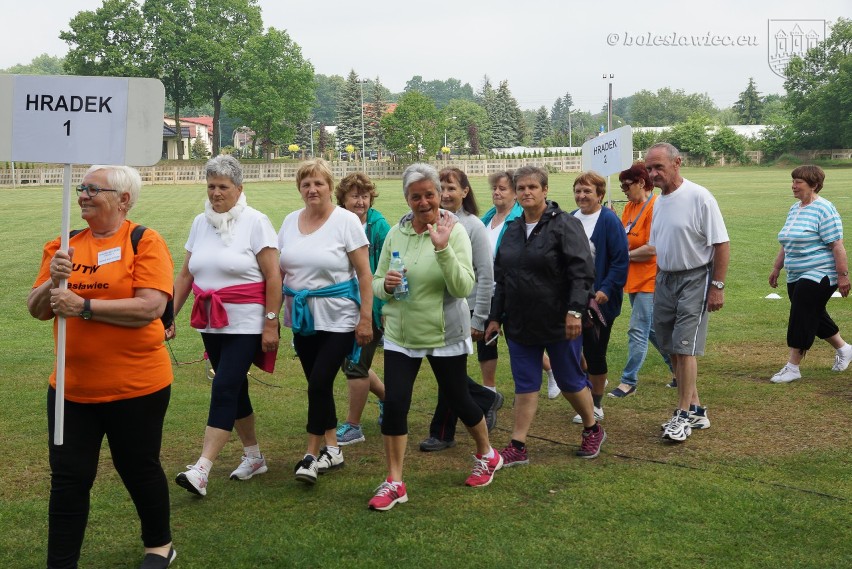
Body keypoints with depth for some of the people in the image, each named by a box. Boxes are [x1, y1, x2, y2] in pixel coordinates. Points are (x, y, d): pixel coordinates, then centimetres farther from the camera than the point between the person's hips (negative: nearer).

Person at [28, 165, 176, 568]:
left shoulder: (145, 243, -9)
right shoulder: (63, 246, 7)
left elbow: (151, 307, -20)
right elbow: (37, 309, 7)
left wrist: (84, 306, -22)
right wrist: (53, 282, -14)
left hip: (135, 388, -4)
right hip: (71, 388, 4)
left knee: (138, 469, 13)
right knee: (68, 479, 6)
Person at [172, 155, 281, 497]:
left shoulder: (255, 222, -7)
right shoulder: (200, 223, 9)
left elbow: (273, 277, -10)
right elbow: (185, 275, 13)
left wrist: (271, 323, -14)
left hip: (246, 325, -6)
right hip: (211, 325, 6)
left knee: (224, 390, -12)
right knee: (235, 389, 13)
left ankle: (201, 471, -13)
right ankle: (254, 457, 29)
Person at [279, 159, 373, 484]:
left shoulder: (346, 221, -8)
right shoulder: (291, 222, 7)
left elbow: (364, 274, -8)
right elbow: (279, 272, 12)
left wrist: (366, 318, -13)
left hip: (338, 319, -5)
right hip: (302, 318, 5)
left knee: (319, 383, -10)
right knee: (318, 384, 10)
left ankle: (313, 454, 4)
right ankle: (332, 450, 24)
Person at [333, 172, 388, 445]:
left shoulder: (379, 227, -11)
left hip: (370, 307, -6)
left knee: (356, 364, -1)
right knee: (351, 363, 16)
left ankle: (352, 426, 14)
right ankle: (387, 398, 40)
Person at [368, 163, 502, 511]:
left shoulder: (454, 231, -11)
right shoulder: (395, 233, 1)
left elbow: (464, 287, -19)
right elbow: (376, 283, 8)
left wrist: (443, 249, -30)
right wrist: (386, 285, -15)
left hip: (445, 335, -3)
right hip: (400, 335, 3)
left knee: (458, 400, 11)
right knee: (394, 403, -4)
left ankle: (487, 456, 39)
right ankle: (394, 484, 9)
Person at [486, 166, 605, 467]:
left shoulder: (565, 225, -9)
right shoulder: (512, 230, 10)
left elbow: (582, 272, -16)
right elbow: (500, 277, 15)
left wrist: (574, 311, -23)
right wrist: (495, 317, 14)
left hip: (558, 324, -5)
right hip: (520, 325, 5)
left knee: (570, 381, 8)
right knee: (525, 385, 7)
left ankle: (593, 430, 31)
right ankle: (518, 448, 11)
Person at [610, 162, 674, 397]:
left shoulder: (655, 207, -17)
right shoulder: (630, 206, 9)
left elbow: (652, 249, -21)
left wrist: (626, 255, -10)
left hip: (649, 279, -9)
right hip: (634, 279, 9)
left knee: (638, 331, -5)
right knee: (652, 329, 17)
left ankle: (628, 382, 2)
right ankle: (678, 369, 32)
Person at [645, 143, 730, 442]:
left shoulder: (699, 197, -14)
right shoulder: (659, 201, 10)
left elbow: (722, 244, -14)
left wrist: (717, 286, -16)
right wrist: (658, 284, 16)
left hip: (694, 279, -8)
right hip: (664, 279, 8)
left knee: (685, 347, -9)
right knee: (673, 349, 10)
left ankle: (684, 415, 1)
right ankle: (695, 409, 22)